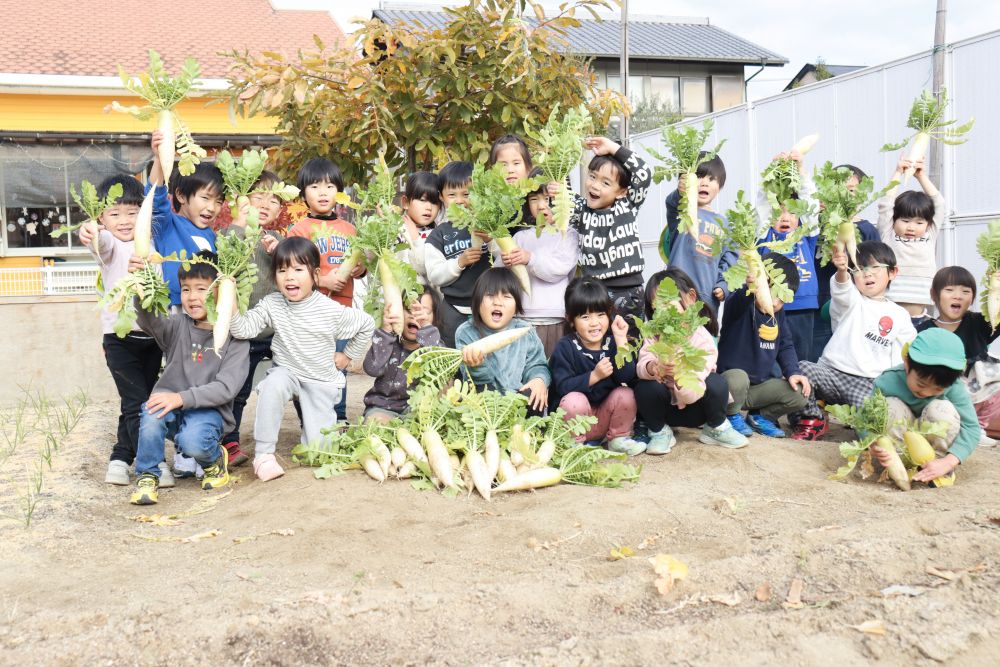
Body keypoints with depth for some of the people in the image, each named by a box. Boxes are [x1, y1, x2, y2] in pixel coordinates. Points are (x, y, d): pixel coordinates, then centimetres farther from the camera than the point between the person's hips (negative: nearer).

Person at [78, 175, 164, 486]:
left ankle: (121, 458, 23)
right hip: (120, 337, -5)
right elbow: (103, 242, -30)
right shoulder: (110, 245, -5)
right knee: (136, 402, -8)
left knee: (137, 402, 12)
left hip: (152, 336, 5)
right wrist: (89, 235, -53)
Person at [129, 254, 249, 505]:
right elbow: (150, 321, -20)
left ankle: (215, 459, 4)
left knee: (193, 442, -32)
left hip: (209, 409, -2)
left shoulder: (234, 336, -5)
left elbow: (226, 388, -13)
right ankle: (147, 475, -10)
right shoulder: (178, 326, 3)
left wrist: (182, 397, -25)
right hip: (171, 406, 3)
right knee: (153, 412, -31)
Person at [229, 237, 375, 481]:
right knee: (274, 382, -38)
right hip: (287, 373, 1)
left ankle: (331, 423, 34)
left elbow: (367, 324, -4)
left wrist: (348, 355, 1)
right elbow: (243, 329, -21)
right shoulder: (272, 304, -11)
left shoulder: (331, 310, -17)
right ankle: (263, 453, -25)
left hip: (321, 382, -1)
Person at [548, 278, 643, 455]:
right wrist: (594, 376, -32)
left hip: (605, 417, 4)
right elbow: (563, 387, -22)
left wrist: (621, 341, -22)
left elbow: (627, 377, -16)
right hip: (576, 417, -3)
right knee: (574, 400, -33)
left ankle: (618, 439, 2)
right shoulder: (565, 347, -12)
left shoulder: (613, 342, -3)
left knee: (625, 394, -21)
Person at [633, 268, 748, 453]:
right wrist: (653, 367, -49)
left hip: (696, 406, -1)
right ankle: (659, 431, -2)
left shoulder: (701, 336, -17)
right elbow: (641, 366, -25)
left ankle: (716, 429, 0)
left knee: (717, 383, -30)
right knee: (645, 387, -29)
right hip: (666, 406, 1)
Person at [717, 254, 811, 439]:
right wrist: (750, 288, -67)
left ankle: (760, 416, 16)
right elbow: (737, 301, -43)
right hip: (730, 382, -6)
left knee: (799, 394, -11)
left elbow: (785, 346, 12)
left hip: (760, 385, 6)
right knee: (738, 378, -38)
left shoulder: (779, 314, 4)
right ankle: (732, 415, -5)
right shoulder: (740, 304, -18)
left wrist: (793, 372, -6)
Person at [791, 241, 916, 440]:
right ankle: (812, 421, -3)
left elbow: (903, 357, 14)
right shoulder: (851, 301, 7)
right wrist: (841, 270, -43)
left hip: (869, 383, 0)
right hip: (832, 371, 1)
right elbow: (841, 290, -19)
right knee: (801, 369, -28)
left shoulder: (899, 315, 13)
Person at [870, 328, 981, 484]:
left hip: (932, 440, 0)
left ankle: (939, 457, -9)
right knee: (890, 406, -30)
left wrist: (948, 462, -41)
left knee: (942, 409, -30)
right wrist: (874, 445, -49)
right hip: (898, 439, 0)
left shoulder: (953, 386, -27)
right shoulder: (887, 382, -30)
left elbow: (971, 427, -28)